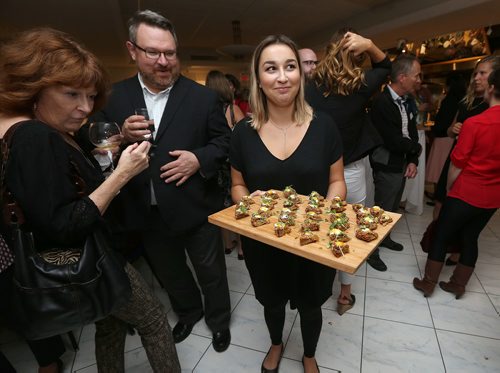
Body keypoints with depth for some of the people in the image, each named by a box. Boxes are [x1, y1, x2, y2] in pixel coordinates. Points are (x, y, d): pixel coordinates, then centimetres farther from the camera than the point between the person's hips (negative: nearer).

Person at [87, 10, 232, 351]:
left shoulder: (203, 96, -5)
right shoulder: (114, 97, 1)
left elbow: (225, 141, -1)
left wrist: (199, 159, -19)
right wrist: (121, 136, -17)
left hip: (195, 209, -2)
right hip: (147, 214, 4)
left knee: (211, 274, 18)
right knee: (170, 275, 26)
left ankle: (219, 320, 48)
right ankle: (189, 312, 56)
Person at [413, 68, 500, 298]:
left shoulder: (474, 123, -19)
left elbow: (457, 164, -12)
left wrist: (449, 188, 3)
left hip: (466, 193, -5)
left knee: (441, 236, 8)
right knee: (470, 238, 18)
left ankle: (428, 283, 21)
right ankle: (458, 285, 32)